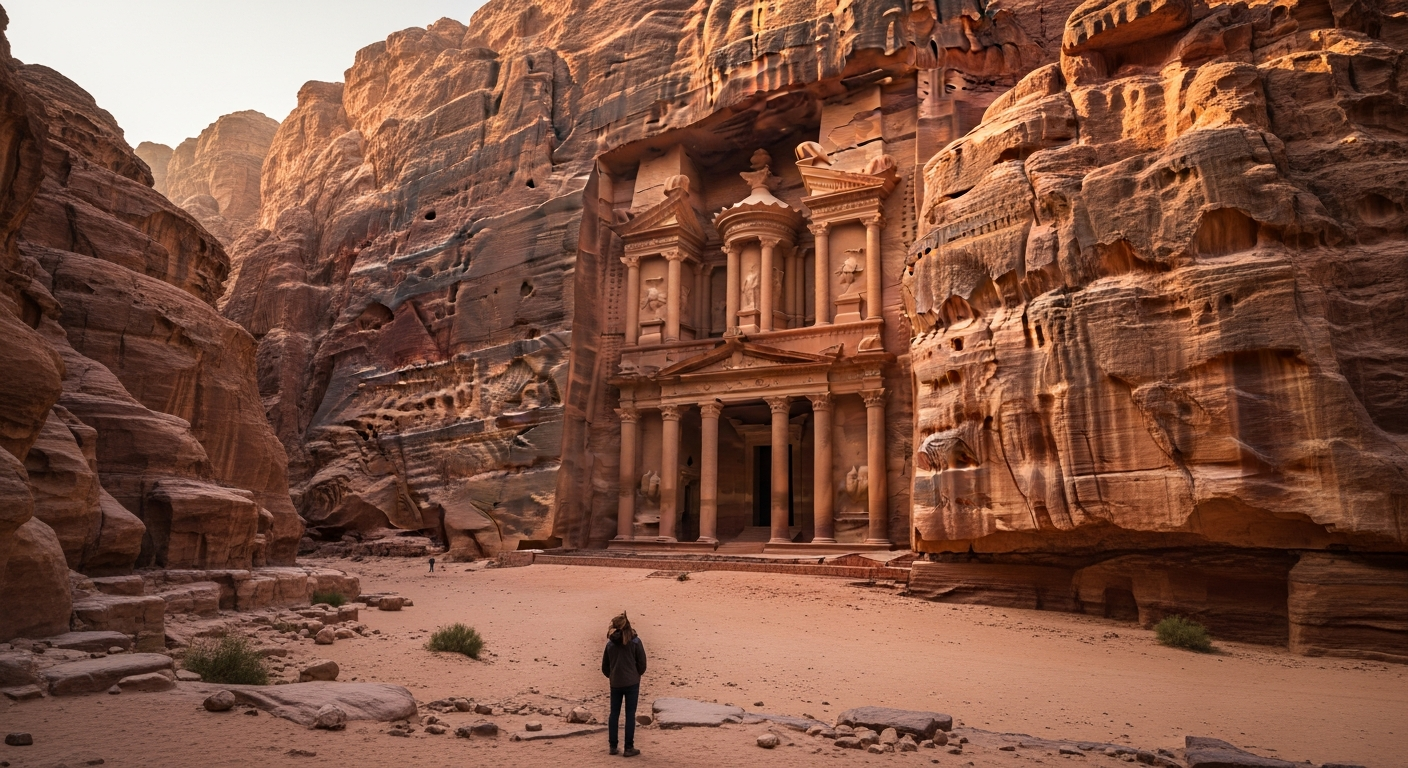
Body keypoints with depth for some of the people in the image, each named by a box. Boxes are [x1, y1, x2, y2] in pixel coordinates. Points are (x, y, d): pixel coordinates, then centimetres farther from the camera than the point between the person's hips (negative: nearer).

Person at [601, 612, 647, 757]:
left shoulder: (610, 643, 1)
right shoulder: (635, 642, -7)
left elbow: (605, 667, 6)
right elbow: (642, 663, -5)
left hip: (615, 683, 3)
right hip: (632, 683, -3)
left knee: (614, 714, 12)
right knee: (630, 714, 2)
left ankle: (612, 746, 16)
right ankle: (629, 748, 3)